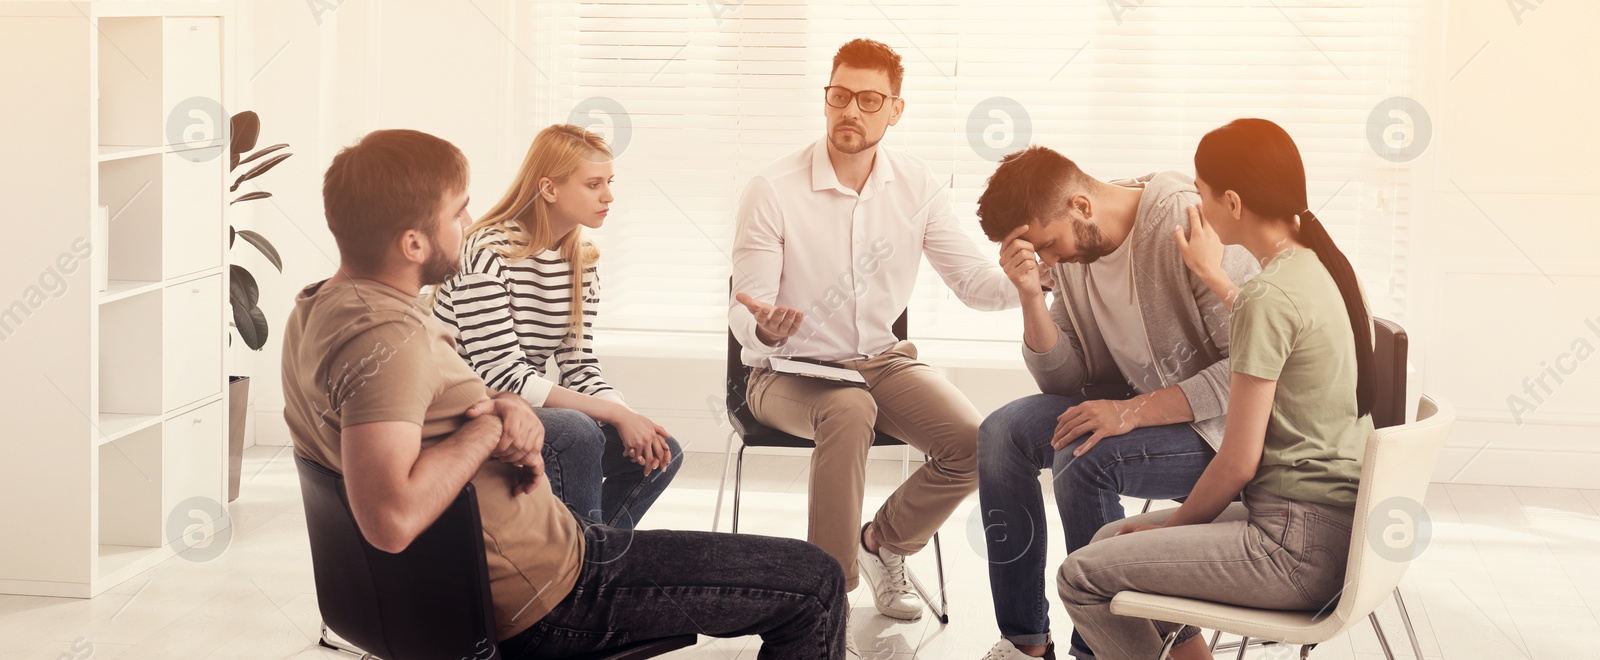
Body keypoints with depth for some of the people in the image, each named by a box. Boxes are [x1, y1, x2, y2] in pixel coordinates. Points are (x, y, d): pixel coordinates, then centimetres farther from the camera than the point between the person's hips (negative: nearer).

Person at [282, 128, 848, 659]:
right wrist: (489, 427, -25)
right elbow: (391, 518, -41)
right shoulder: (385, 338, -27)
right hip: (541, 598, -11)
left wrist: (508, 411, -6)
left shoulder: (319, 307, 5)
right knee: (817, 586, -7)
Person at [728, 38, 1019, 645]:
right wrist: (763, 327, -37)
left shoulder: (916, 185, -2)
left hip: (881, 361, 4)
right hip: (788, 371, -4)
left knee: (974, 441, -20)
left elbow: (972, 280, 1)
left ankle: (882, 542, 9)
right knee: (849, 410, -38)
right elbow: (745, 314, -13)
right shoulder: (773, 191, -13)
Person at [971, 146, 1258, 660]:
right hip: (1133, 408, 8)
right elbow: (1064, 382, 4)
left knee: (1084, 459, -28)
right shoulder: (1073, 253, 2)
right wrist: (1031, 295, -12)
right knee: (1003, 433, -7)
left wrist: (1134, 411, -30)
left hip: (1222, 425, -8)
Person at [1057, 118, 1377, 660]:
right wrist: (1213, 276, 35)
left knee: (1081, 577, -6)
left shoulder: (1269, 297, -19)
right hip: (1338, 525, 10)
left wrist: (1173, 524, 0)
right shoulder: (1325, 266, 8)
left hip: (1297, 550, -10)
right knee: (1113, 539, 20)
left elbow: (1238, 463, -16)